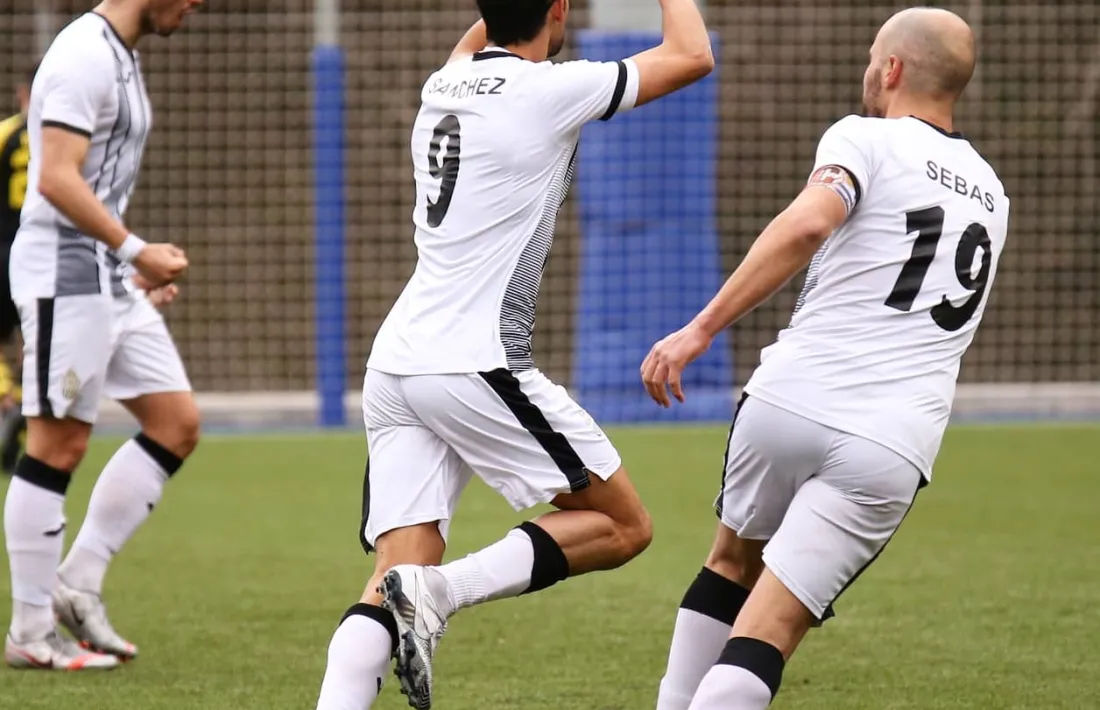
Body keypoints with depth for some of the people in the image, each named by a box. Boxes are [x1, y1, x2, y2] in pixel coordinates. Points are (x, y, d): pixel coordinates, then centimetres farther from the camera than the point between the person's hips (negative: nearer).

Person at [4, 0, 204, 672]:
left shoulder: (124, 56, 16)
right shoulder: (84, 56, -15)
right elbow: (58, 181, -23)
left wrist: (138, 262, 18)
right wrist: (135, 250, -23)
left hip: (110, 281, 10)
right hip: (65, 279, -10)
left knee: (177, 421, 7)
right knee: (57, 446, -5)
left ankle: (79, 583, 10)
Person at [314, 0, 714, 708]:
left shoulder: (443, 87, 14)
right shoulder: (547, 90, -7)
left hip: (394, 365, 7)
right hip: (476, 363, -7)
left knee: (397, 580, 2)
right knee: (622, 526, 4)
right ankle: (441, 592, -13)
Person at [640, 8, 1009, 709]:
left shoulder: (866, 139, 2)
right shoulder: (991, 196, 21)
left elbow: (807, 225, -19)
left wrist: (702, 328, -21)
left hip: (790, 402, -2)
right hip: (892, 445, 2)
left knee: (733, 564, 25)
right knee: (769, 632, -2)